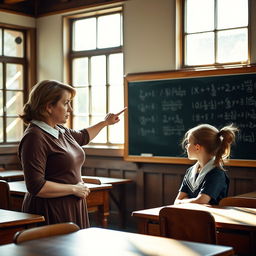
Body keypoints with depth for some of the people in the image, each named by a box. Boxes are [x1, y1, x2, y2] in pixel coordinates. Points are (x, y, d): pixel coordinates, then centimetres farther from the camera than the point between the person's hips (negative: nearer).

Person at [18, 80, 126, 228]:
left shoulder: (62, 131, 9)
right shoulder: (34, 137, -19)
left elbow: (82, 136, 34)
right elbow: (36, 187, -24)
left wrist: (105, 122, 35)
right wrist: (74, 189, -16)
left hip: (73, 209, 8)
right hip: (51, 215, -8)